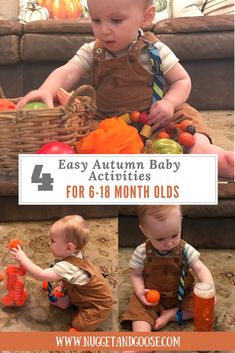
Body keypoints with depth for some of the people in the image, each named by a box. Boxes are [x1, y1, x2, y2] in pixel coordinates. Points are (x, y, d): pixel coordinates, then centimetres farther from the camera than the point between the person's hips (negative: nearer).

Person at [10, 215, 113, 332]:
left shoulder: (68, 266, -37)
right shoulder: (75, 255, -9)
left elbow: (41, 275, -37)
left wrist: (23, 259, -30)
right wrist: (60, 285, -3)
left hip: (99, 304, -8)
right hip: (88, 293, 8)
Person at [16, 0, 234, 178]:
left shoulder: (154, 50, -5)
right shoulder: (91, 52, 1)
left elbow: (182, 80, 1)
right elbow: (66, 73, -13)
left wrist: (169, 103, -20)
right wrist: (46, 90, -35)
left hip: (153, 119, -2)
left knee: (184, 115, -25)